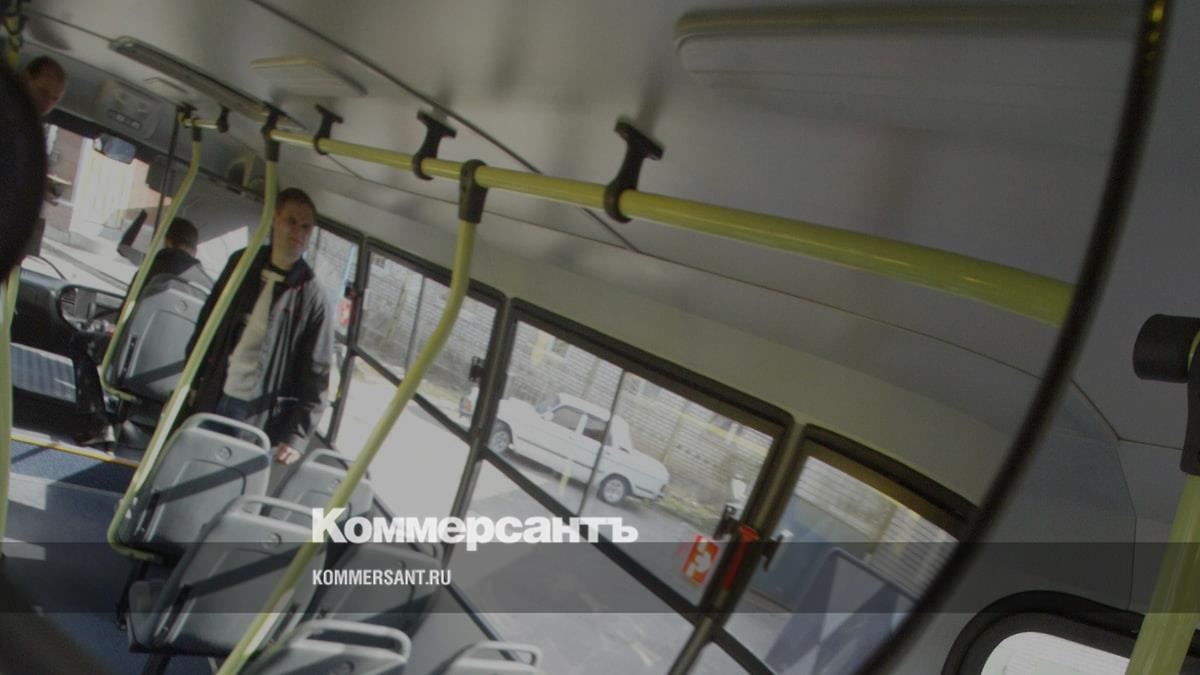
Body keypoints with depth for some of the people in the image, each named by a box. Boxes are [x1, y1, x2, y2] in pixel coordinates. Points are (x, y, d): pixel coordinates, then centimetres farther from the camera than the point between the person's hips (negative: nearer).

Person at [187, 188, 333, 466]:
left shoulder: (312, 297, -10)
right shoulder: (241, 264, 3)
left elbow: (316, 375, -11)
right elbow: (207, 324, 12)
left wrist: (297, 437, -15)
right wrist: (193, 380, 11)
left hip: (260, 417, -4)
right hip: (214, 400, 4)